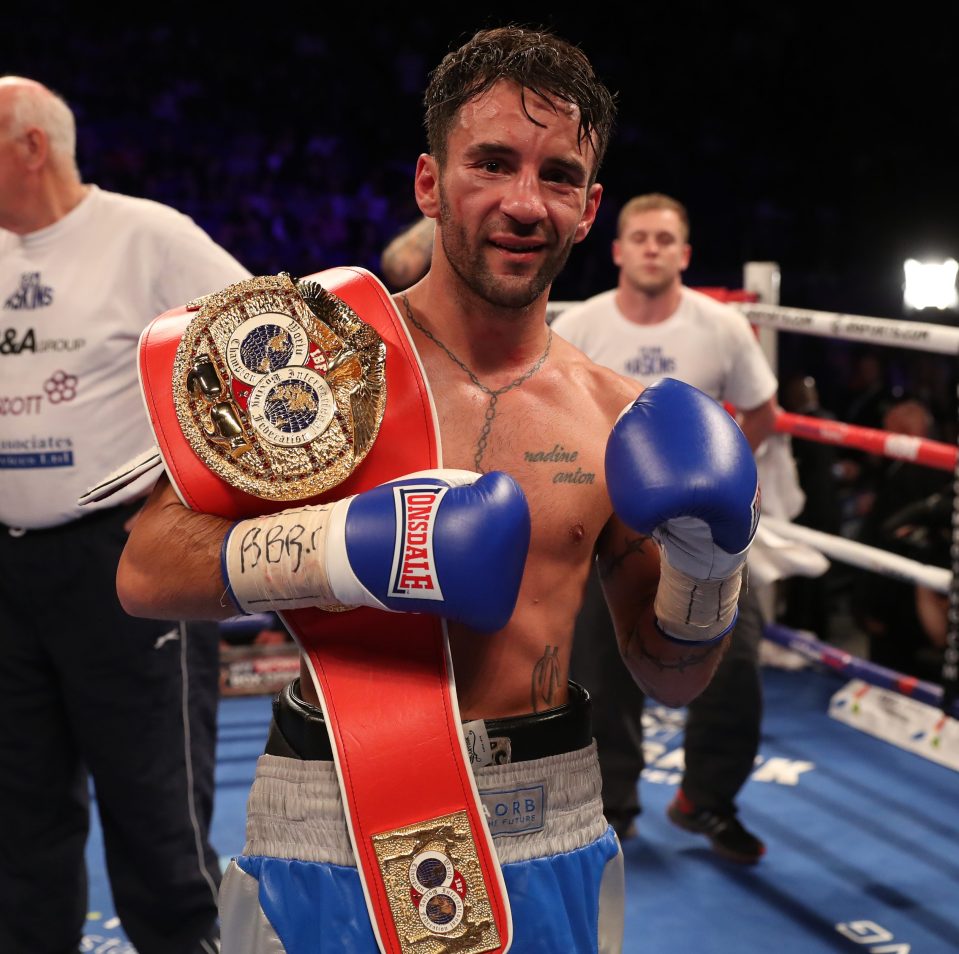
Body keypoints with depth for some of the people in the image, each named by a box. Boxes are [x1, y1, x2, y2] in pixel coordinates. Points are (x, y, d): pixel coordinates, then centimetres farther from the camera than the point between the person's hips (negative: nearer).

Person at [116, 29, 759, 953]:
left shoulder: (622, 419, 1)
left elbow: (669, 679, 9)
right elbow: (145, 571, -12)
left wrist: (709, 563, -10)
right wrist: (353, 543, -25)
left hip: (548, 835, 3)